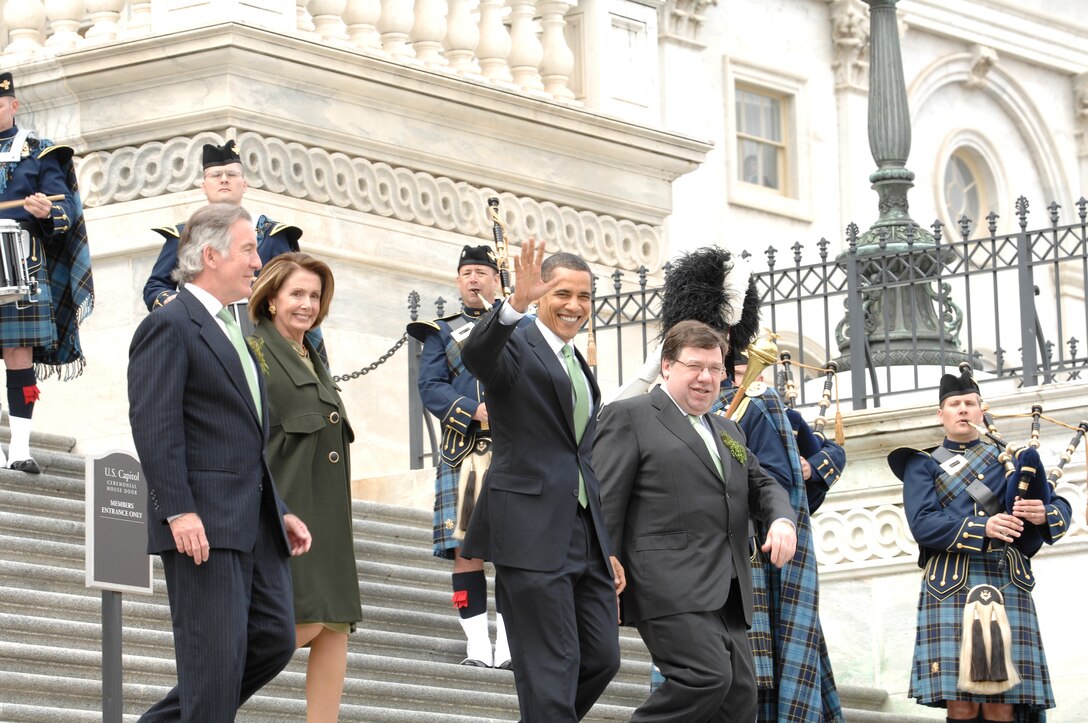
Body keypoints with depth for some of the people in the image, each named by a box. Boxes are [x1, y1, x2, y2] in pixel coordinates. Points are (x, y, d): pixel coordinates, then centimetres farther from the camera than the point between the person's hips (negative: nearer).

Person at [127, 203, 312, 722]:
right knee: (216, 655, -8)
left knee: (275, 640, 5)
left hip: (255, 524, 9)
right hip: (203, 524, -9)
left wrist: (279, 511, 21)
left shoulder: (230, 332, 24)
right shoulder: (169, 326, -7)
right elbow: (154, 425, -16)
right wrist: (179, 511, -24)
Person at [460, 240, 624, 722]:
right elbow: (475, 356, -30)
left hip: (584, 536, 8)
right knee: (552, 668, -8)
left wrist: (605, 549, 23)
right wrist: (517, 303, -47)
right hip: (532, 533, -8)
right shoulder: (515, 348, -4)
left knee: (602, 659, 7)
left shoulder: (578, 365, 20)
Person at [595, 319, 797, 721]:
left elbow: (761, 485, 26)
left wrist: (781, 520, 1)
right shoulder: (629, 417, 2)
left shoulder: (728, 432, 26)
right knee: (707, 677, -24)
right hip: (671, 586, -8)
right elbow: (604, 504, -4)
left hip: (727, 593, 8)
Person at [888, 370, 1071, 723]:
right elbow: (922, 523, -4)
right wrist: (982, 528, -18)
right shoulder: (923, 464, 13)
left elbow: (1061, 508, 14)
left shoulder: (1010, 458, 21)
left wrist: (1044, 515, -11)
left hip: (1007, 585, 2)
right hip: (951, 588, -2)